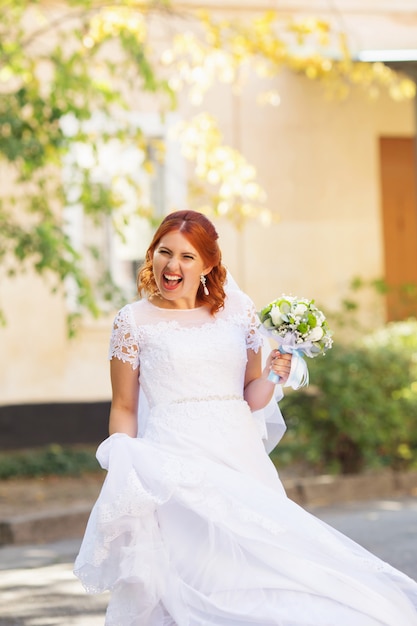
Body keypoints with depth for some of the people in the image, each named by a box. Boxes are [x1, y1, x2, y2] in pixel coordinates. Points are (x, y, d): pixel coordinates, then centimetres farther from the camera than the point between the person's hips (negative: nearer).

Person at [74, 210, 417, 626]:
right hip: (174, 463, -2)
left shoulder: (238, 310, 9)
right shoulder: (134, 321, 3)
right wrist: (122, 479, -4)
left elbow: (251, 398, 15)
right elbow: (124, 409, 5)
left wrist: (272, 377, -6)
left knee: (256, 574, -3)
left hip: (240, 459, 3)